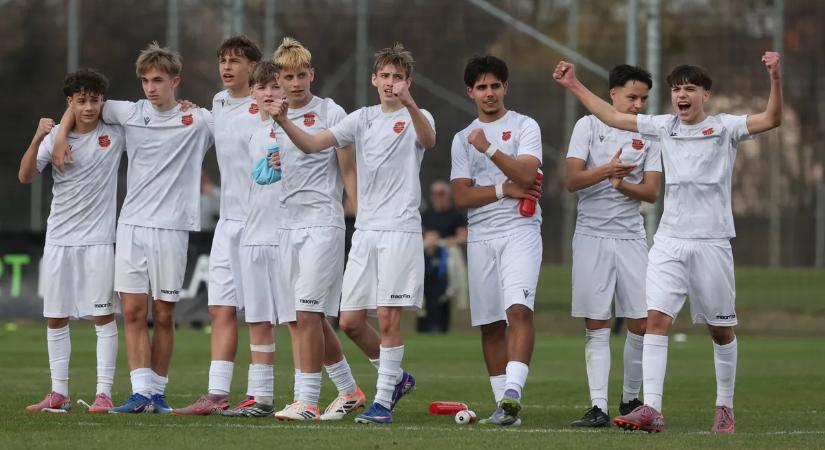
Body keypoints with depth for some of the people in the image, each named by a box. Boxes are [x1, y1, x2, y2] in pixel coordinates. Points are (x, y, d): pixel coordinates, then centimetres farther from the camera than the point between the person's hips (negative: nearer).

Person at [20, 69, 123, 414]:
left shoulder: (116, 133, -1)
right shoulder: (55, 135, 1)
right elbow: (25, 177, -8)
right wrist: (37, 140, -22)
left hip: (98, 239, -2)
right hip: (59, 239, 2)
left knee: (103, 316, -4)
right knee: (56, 318, 6)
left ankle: (103, 393, -2)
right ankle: (59, 394, 13)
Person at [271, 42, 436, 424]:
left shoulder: (416, 118, -1)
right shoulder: (362, 119, 13)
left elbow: (428, 140, -26)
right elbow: (312, 144, 4)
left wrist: (409, 105, -45)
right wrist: (282, 121, -14)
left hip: (400, 230, -6)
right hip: (365, 231, 6)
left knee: (388, 317, -9)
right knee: (350, 321, 4)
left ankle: (383, 400, -2)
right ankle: (395, 377, 25)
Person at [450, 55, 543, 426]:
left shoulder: (525, 127, 5)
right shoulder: (463, 139, 15)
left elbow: (526, 174, -12)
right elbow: (462, 196, 5)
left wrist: (490, 149, -20)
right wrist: (505, 189, -7)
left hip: (520, 231, -4)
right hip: (481, 236, 4)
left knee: (519, 309, -22)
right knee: (490, 323, 3)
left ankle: (512, 392, -32)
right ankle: (504, 405, 8)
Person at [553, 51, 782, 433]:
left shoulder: (724, 127, -2)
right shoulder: (665, 126, 9)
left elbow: (771, 119, -17)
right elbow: (613, 117, 16)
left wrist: (775, 78, -32)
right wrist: (574, 86, 14)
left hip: (712, 241, -3)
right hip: (669, 240, 3)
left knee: (721, 329, 7)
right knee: (656, 318, -12)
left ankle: (724, 408, 22)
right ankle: (651, 409, -18)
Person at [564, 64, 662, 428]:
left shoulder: (648, 136, 9)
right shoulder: (588, 126, 2)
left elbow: (651, 191, 1)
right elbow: (572, 180, -7)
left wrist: (623, 184, -17)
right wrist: (605, 171, -24)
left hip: (631, 237, 2)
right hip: (592, 236, -2)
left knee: (641, 323, -1)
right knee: (596, 327, -3)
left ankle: (630, 399, 17)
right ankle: (598, 407, -5)